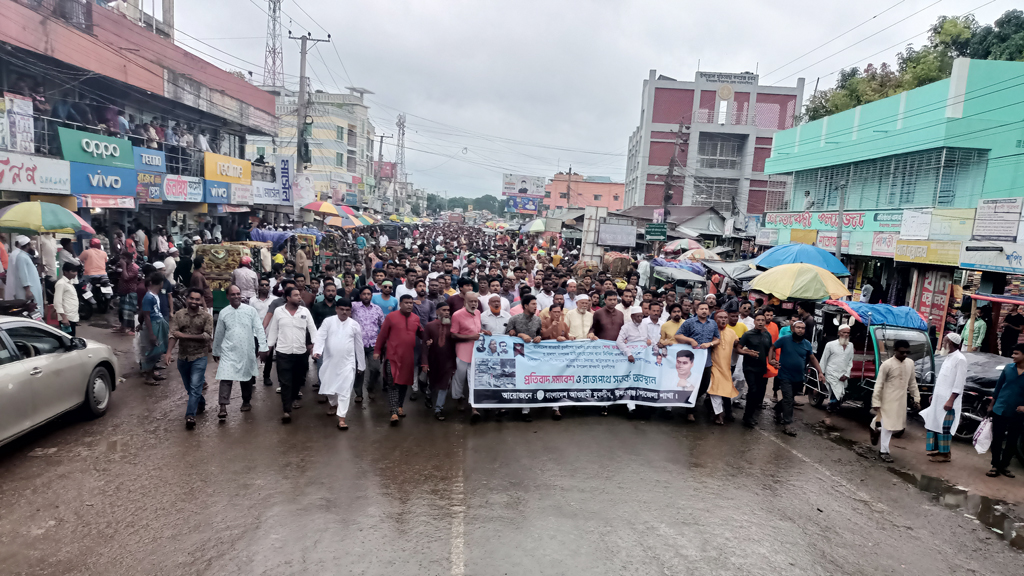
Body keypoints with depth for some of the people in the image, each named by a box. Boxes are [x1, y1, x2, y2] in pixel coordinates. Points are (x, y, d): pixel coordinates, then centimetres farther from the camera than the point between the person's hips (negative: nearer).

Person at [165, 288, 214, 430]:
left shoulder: (206, 316, -8)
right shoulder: (179, 315, -1)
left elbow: (208, 336, -16)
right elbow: (173, 334, -9)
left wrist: (185, 335, -17)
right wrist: (168, 352, -22)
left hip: (199, 357, -4)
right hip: (183, 357, 4)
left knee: (195, 387, -10)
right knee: (189, 387, 19)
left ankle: (190, 416, -9)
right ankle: (201, 404, 42)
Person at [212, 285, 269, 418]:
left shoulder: (251, 310, -4)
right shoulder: (223, 313, 2)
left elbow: (259, 329, -5)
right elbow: (219, 334, 11)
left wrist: (263, 347, -11)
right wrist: (216, 352, 17)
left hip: (247, 351, 0)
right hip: (228, 351, 0)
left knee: (246, 377, 13)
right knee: (225, 378, -10)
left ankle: (246, 401, 31)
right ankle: (223, 407, -9)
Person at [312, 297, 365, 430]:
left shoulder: (354, 324, 1)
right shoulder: (328, 321, -1)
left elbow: (359, 345, 7)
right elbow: (320, 337, -12)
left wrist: (361, 365, 10)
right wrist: (317, 351, -32)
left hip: (347, 362, -1)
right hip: (329, 361, 1)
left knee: (345, 389, -6)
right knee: (329, 386, 14)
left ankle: (341, 418, -4)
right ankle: (333, 404, 44)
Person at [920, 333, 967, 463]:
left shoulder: (960, 359, -14)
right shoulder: (948, 357, 13)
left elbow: (959, 383, -18)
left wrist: (951, 400, -20)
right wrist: (934, 394, 20)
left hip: (948, 400, -9)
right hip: (939, 398, 9)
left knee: (944, 427, -1)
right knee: (935, 424, 14)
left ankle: (945, 454, 8)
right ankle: (937, 449, 24)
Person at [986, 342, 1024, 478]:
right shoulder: (1008, 368, -3)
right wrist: (991, 405, 10)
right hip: (999, 411, 1)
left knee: (1012, 442, 12)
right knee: (997, 440, 5)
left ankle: (1005, 465, 26)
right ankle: (995, 466, 14)